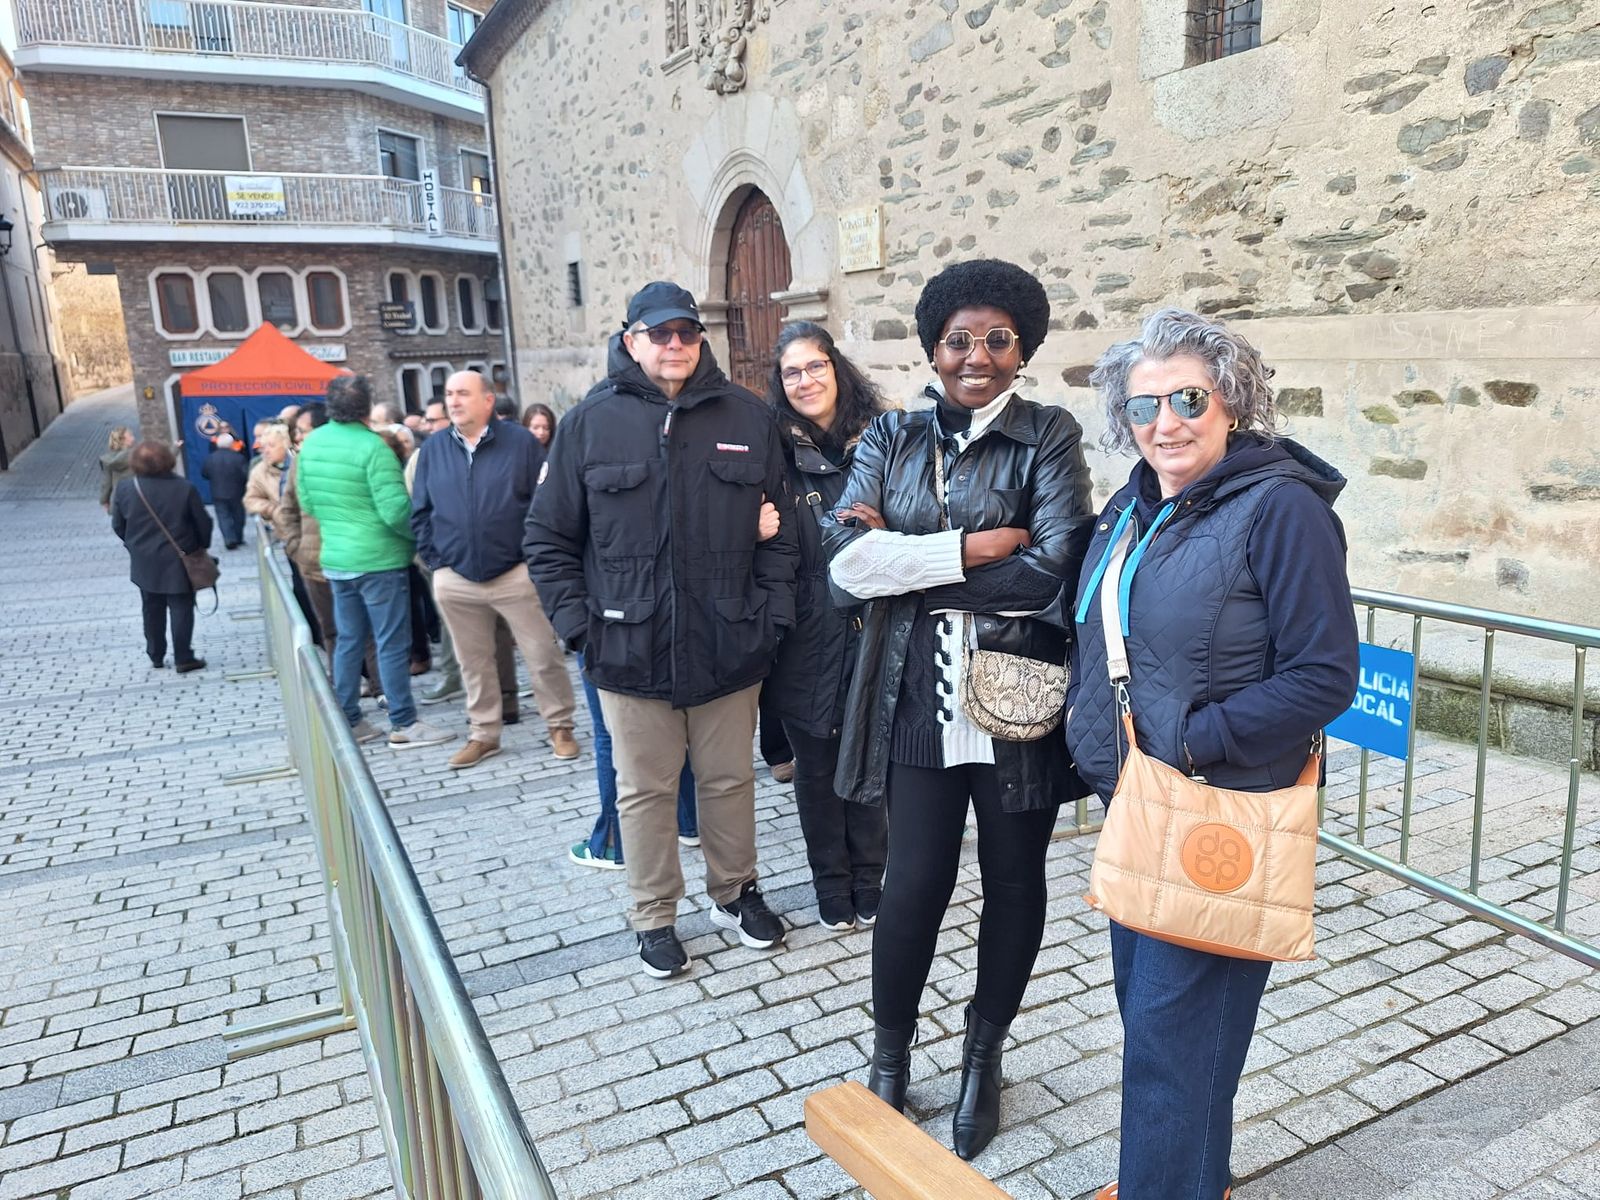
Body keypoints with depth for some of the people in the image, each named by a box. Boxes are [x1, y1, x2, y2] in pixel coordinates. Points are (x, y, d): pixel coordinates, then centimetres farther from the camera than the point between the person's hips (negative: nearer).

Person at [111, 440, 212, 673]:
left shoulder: (124, 488, -5)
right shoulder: (184, 488, -12)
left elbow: (118, 525, 3)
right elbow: (203, 523, -6)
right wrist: (202, 546, 12)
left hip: (144, 562, 3)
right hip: (178, 560, -3)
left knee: (152, 609, 16)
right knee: (181, 608, 4)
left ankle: (156, 656, 24)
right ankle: (183, 659, 3)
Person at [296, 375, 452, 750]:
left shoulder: (310, 443, 4)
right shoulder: (372, 447, -18)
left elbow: (307, 502, 12)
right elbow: (395, 509, -22)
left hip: (335, 558, 7)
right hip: (378, 559, -7)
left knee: (349, 640, 14)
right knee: (392, 644, 0)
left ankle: (348, 722, 21)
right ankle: (403, 725, 5)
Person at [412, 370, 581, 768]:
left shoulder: (521, 442, -3)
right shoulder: (432, 450, 7)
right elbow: (420, 513, 12)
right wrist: (434, 560, 4)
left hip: (516, 574, -3)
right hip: (455, 580, 3)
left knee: (543, 656, 2)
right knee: (473, 662, 13)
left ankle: (560, 727, 17)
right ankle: (483, 734, 26)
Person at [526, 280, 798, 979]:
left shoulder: (748, 418, 2)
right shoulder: (591, 422, -1)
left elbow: (778, 528, 5)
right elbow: (548, 538, 2)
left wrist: (772, 614, -3)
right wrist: (577, 623, -6)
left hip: (729, 646, 1)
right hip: (631, 650, -1)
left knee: (729, 779, 15)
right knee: (644, 789, 11)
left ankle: (735, 893, 36)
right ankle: (654, 917, 29)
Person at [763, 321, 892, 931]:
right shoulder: (777, 451, -1)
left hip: (870, 628, 1)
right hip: (806, 635, -1)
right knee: (815, 763, 10)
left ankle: (869, 880, 29)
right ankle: (833, 886, 28)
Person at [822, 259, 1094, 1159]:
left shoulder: (1049, 437, -2)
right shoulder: (892, 438, 6)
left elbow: (1053, 572, -15)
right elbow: (846, 556, -8)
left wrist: (906, 562, -12)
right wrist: (974, 548, -16)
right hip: (921, 702, 1)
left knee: (1013, 883, 13)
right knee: (914, 884, 4)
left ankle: (985, 1054, 38)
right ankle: (890, 1057, 30)